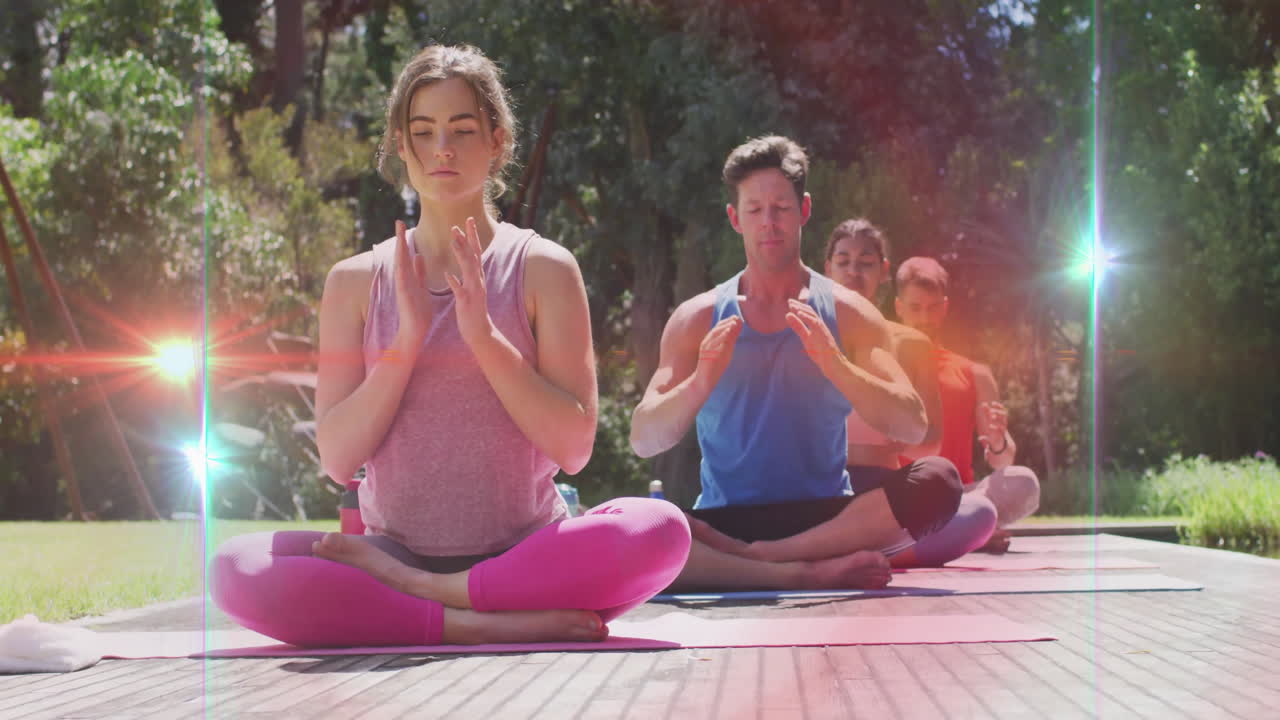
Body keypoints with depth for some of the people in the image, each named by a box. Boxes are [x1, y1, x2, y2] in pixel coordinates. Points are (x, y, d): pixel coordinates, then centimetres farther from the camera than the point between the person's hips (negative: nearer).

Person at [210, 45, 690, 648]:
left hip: (525, 554, 0)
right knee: (235, 568, -28)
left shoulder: (543, 268, 4)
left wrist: (484, 335, -14)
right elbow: (338, 459, 0)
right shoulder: (357, 281, 8)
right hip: (395, 547, 0)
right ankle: (486, 626, -27)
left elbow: (574, 448, -4)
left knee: (659, 529, -32)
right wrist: (408, 339, -12)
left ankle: (404, 590, -21)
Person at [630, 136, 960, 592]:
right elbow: (643, 440, -2)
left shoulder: (846, 314, 7)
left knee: (935, 487, -28)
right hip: (726, 517, -1)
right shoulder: (698, 319, 8)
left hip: (826, 517, 1)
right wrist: (699, 384, -21)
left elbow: (912, 428, -5)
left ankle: (751, 557, -25)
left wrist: (833, 364, -21)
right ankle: (809, 573, -28)